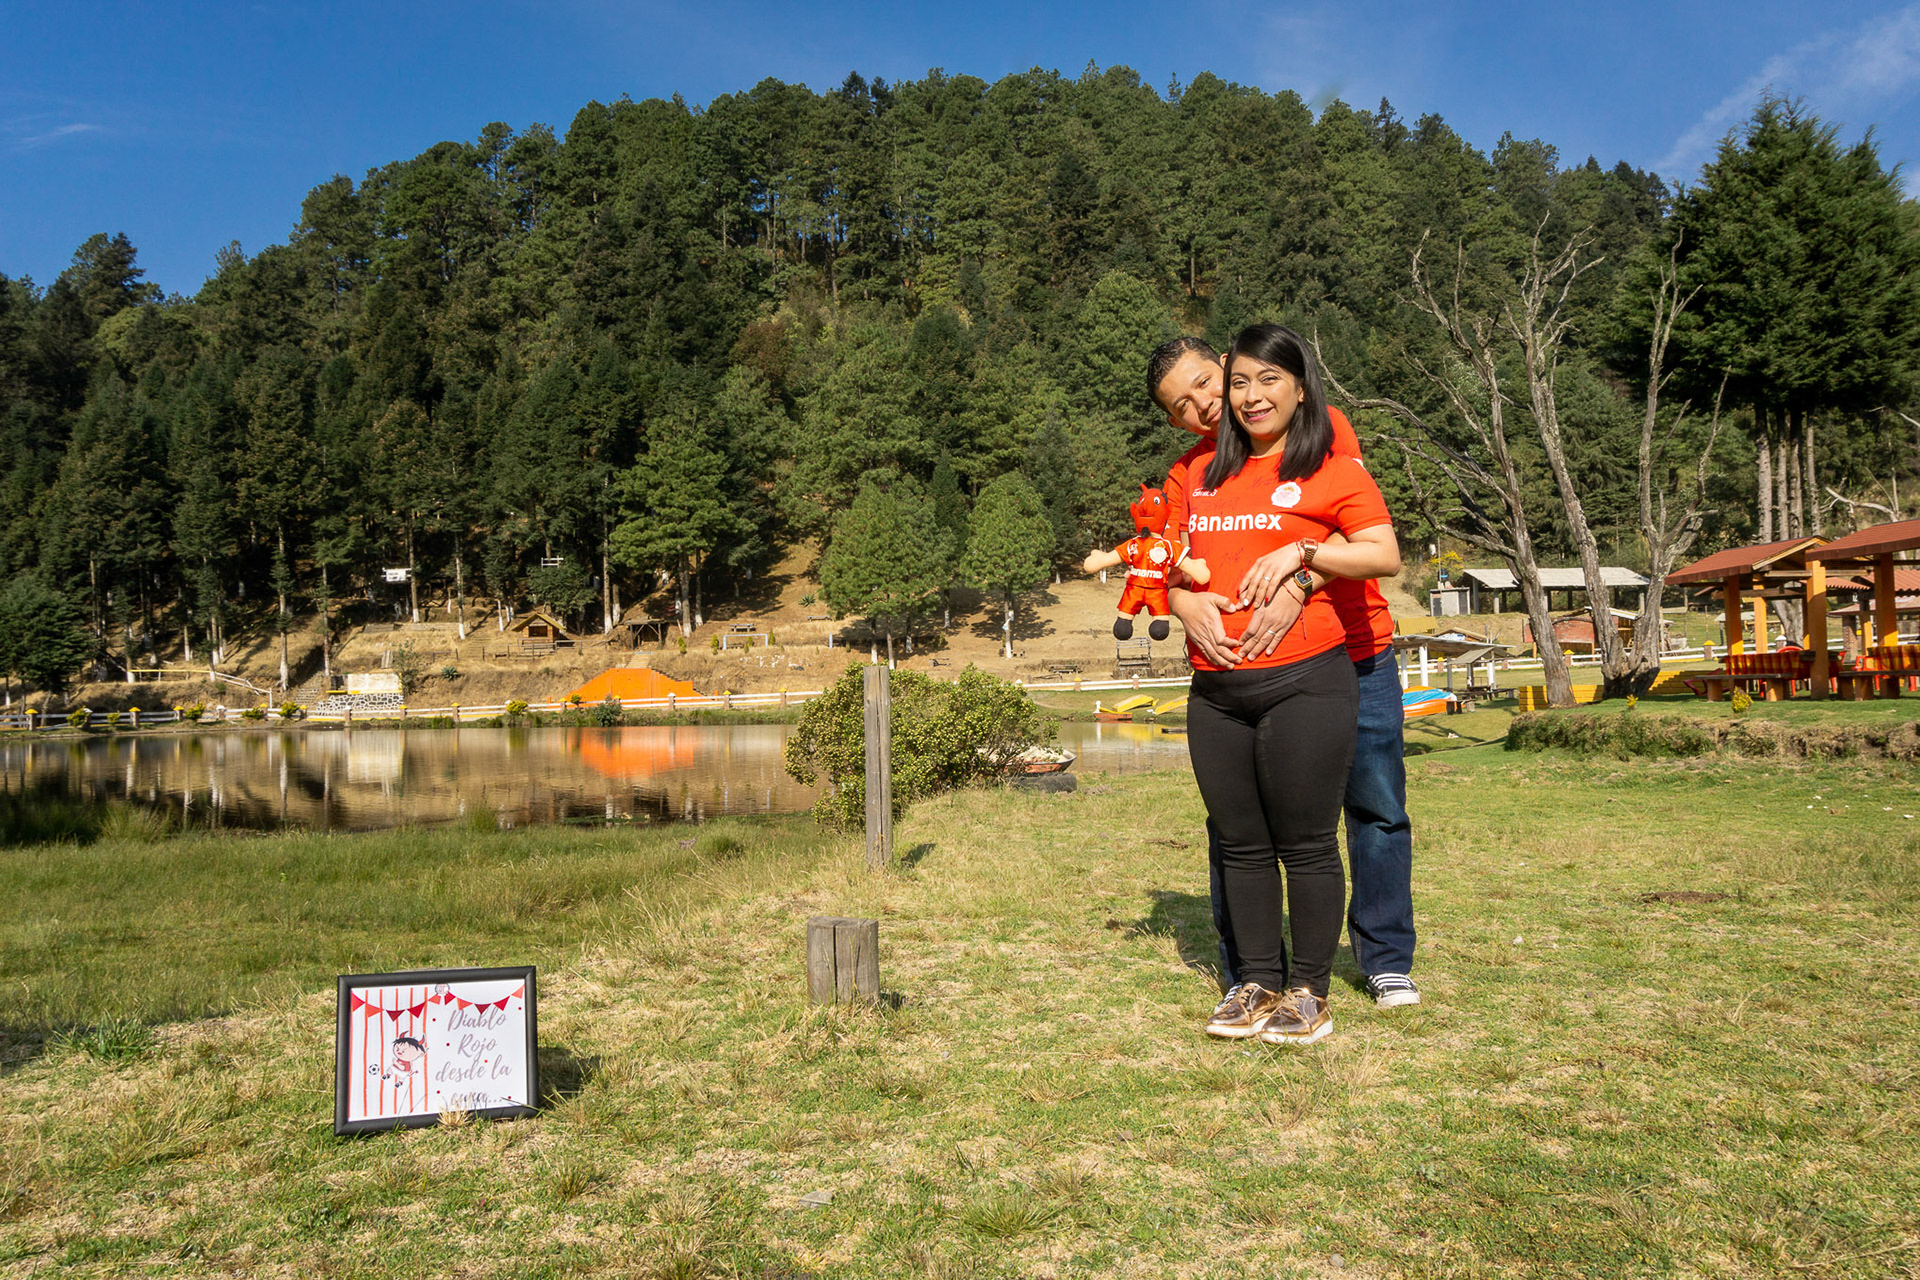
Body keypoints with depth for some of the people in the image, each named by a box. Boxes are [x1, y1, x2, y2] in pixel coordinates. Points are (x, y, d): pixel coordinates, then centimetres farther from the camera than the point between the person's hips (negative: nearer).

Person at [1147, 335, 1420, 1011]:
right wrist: (1185, 601, -29)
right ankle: (1246, 970, 16)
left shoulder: (1321, 426, 0)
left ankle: (1386, 959, 23)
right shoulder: (1187, 473, 7)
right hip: (1244, 668, 1)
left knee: (1378, 807, 5)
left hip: (1355, 657, -1)